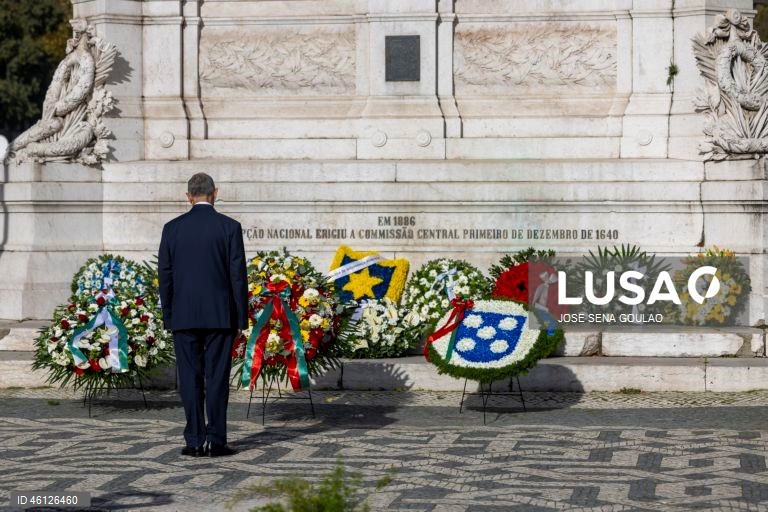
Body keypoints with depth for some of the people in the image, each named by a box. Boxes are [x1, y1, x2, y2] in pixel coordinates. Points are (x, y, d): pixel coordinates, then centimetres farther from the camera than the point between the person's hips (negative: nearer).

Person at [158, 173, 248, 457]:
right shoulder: (229, 227, -2)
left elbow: (165, 276, 4)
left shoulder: (172, 229, 2)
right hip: (220, 315, -1)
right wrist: (241, 317, 2)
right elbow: (238, 275, -3)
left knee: (190, 378, 4)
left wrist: (168, 317, 11)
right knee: (217, 378, 1)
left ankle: (194, 441, 2)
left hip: (184, 316, 1)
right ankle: (215, 440, -2)